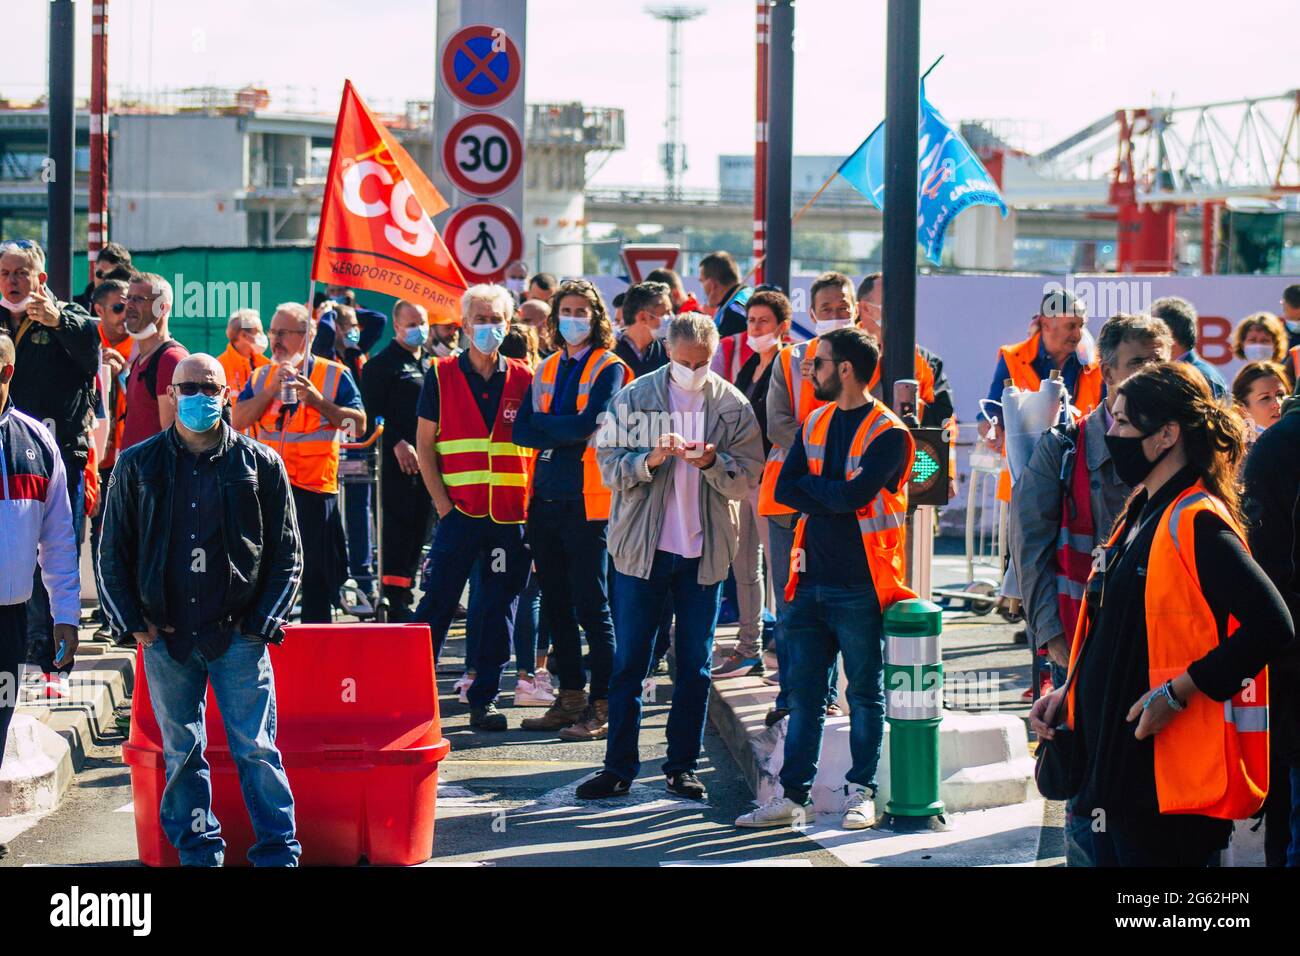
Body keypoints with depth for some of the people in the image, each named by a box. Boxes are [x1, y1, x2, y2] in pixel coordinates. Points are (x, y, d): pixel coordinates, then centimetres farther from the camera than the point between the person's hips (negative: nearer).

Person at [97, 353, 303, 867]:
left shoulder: (260, 464, 4)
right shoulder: (137, 465, 6)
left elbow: (287, 556, 7)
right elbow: (114, 555, 10)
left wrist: (261, 624, -2)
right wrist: (134, 624, 1)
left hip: (238, 633, -2)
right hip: (165, 635, 2)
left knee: (256, 749, -4)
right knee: (181, 752, 8)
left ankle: (278, 852, 2)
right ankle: (198, 852, 17)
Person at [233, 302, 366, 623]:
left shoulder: (334, 375, 2)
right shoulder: (260, 377, 12)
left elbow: (358, 424, -6)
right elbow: (237, 420, -1)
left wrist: (317, 400, -16)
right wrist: (272, 390, -12)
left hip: (315, 490, -3)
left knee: (316, 578, 1)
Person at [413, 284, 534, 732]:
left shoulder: (523, 378, 7)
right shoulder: (441, 375, 3)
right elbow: (425, 445, 3)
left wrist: (534, 502, 1)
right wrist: (442, 502, -5)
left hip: (511, 515, 2)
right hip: (460, 511, -2)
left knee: (500, 609, 4)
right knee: (437, 603, -4)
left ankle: (484, 699, 12)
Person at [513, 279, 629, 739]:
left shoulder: (608, 368, -3)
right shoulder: (547, 369, 15)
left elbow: (586, 424, -17)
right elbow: (522, 430, 5)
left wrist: (543, 424, -3)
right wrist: (564, 434, -9)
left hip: (586, 502, -7)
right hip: (545, 499, 7)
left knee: (591, 608, -5)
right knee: (556, 605, 11)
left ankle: (603, 706, -1)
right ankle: (570, 697, 20)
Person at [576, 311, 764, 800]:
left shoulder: (733, 406, 2)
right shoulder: (633, 398, 0)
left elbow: (749, 479, -1)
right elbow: (609, 466, -3)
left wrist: (712, 463, -20)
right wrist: (650, 460, -21)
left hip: (705, 551, 1)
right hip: (641, 548, -1)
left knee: (695, 665, 7)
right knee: (629, 662, 2)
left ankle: (682, 766, 16)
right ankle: (619, 767, 9)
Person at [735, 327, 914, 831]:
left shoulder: (888, 433, -9)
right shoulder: (816, 422, 12)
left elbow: (854, 494, -21)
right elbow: (784, 489, 3)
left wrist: (810, 486, -5)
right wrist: (833, 498, -12)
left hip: (860, 585, -6)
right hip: (812, 580, 6)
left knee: (864, 694, 5)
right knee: (803, 692, 7)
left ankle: (861, 793, 14)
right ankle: (791, 795, 11)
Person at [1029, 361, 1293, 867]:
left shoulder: (1196, 522, -15)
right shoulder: (1139, 517, 15)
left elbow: (1272, 625, -24)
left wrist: (1179, 691, -24)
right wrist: (1070, 691, 12)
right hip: (1114, 764, 10)